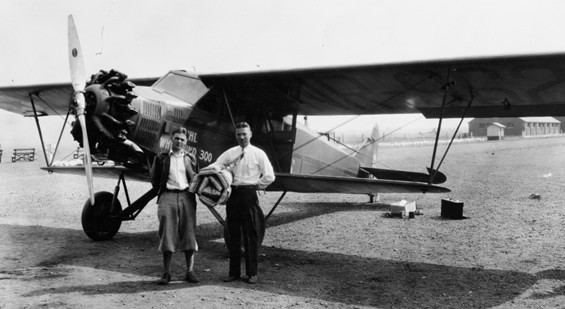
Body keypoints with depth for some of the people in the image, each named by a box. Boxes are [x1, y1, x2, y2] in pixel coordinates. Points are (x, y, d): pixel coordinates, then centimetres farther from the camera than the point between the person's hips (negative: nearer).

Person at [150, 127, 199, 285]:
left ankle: (190, 271, 9)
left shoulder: (190, 159, 12)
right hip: (168, 196, -1)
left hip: (187, 196, 2)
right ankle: (166, 273, 5)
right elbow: (154, 179, 9)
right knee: (167, 235, -1)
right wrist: (161, 192, 3)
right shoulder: (161, 158, 7)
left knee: (189, 233, 2)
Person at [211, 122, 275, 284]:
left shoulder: (258, 154, 2)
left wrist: (256, 186, -1)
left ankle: (252, 273, 8)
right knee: (233, 235, 7)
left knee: (251, 235, 0)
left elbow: (269, 176, 0)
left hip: (249, 195, -3)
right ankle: (234, 272, 15)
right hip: (233, 195, 3)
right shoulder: (230, 153, 9)